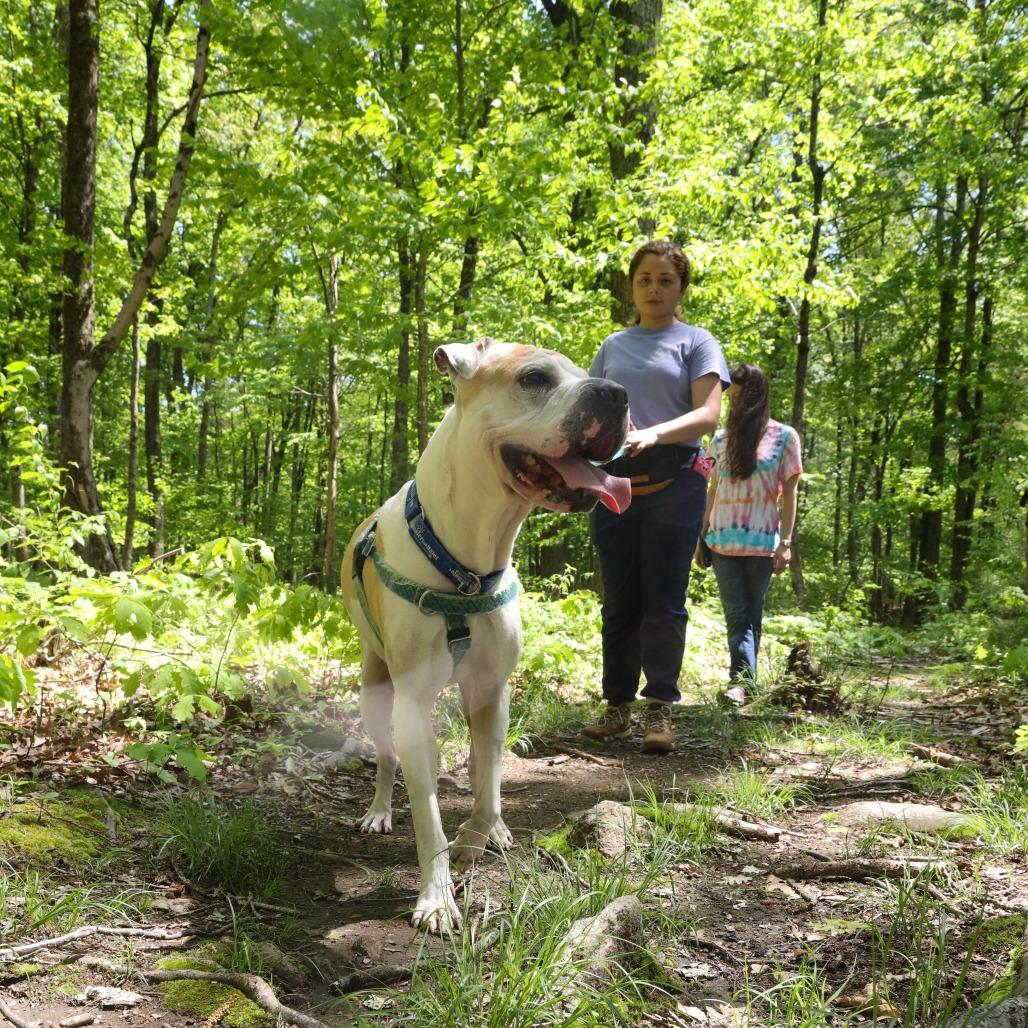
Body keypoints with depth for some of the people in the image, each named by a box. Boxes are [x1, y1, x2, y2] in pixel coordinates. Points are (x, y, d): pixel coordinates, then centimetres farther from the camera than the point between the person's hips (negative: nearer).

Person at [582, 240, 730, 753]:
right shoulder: (613, 346, 17)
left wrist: (652, 434, -24)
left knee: (663, 602, -4)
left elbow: (707, 414, -7)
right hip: (616, 481, 4)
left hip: (674, 480, -3)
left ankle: (660, 711, 3)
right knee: (619, 601, 6)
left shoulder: (696, 342, 6)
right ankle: (618, 707, 14)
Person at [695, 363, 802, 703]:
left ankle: (743, 680, 7)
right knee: (737, 614, -6)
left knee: (751, 614, 4)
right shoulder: (721, 439, 13)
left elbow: (789, 493, 0)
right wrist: (702, 537, 13)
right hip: (722, 541, 2)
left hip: (762, 542, -2)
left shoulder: (783, 436, 3)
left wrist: (786, 541, -7)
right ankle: (741, 680, -12)